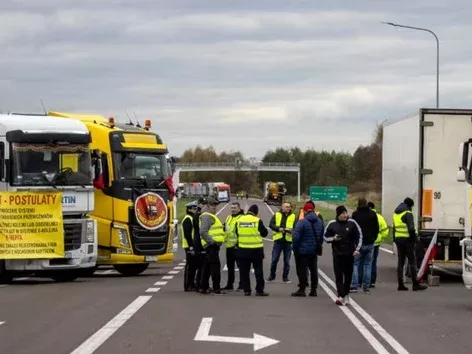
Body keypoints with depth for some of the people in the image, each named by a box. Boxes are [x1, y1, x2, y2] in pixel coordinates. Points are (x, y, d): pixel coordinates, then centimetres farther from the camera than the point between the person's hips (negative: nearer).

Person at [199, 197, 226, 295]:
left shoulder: (212, 216, 22)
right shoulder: (207, 217, -12)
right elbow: (203, 232, -23)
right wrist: (211, 241, -22)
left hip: (213, 246, 11)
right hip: (212, 246, -11)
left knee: (207, 267, 13)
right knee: (215, 266, -11)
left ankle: (204, 288, 18)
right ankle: (216, 289, -11)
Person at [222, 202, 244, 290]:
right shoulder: (228, 218, 17)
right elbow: (224, 229, 27)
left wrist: (239, 243, -20)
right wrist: (224, 239, 15)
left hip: (237, 246, -9)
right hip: (229, 246, 9)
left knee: (240, 265, -4)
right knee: (230, 266, 14)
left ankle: (242, 284, 0)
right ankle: (230, 284, 22)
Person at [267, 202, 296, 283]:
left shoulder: (293, 216, 5)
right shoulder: (276, 215, 5)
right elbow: (271, 224, -3)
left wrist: (291, 230, -22)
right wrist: (279, 229, -18)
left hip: (288, 241, 0)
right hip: (278, 240, 0)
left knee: (287, 261, 6)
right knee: (274, 259, 3)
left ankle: (285, 277, 16)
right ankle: (272, 275, 17)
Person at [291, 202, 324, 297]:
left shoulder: (302, 222, -16)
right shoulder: (319, 222, 5)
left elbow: (296, 237, -18)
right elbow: (321, 237, 11)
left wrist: (295, 249, -7)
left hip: (302, 251, -6)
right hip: (314, 251, 6)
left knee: (302, 270, -1)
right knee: (313, 270, 12)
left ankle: (302, 290, -1)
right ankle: (313, 290, 16)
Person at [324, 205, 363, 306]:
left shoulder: (352, 223, -3)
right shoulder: (332, 224, -3)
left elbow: (359, 236, 4)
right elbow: (325, 237, 7)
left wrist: (357, 249, -4)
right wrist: (333, 238, -13)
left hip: (349, 254, 1)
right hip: (337, 254, -1)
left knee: (348, 276, 9)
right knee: (339, 276, -10)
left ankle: (346, 295, 23)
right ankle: (341, 296, -18)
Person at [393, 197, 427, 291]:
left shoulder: (396, 213, 16)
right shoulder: (407, 213, -11)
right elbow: (411, 228, -19)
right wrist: (414, 239, -13)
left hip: (398, 239, 8)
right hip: (407, 240, -8)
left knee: (400, 262, 9)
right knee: (412, 261, -4)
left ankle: (400, 284, 6)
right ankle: (415, 284, -6)